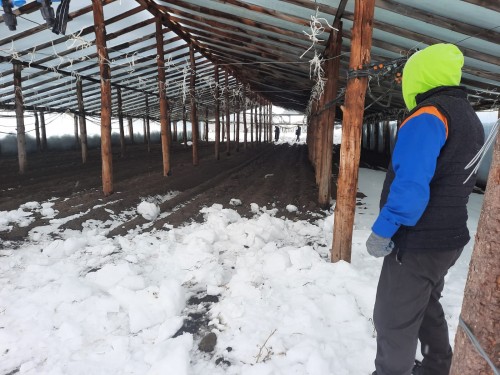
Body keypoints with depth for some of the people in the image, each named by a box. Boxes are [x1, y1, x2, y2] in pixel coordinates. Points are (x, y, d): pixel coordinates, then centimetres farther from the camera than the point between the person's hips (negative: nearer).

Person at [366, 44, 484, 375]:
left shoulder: (428, 117, -20)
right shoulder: (469, 117, 11)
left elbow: (411, 186, -31)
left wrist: (382, 231, -22)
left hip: (418, 242, -10)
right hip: (447, 238, 10)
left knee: (394, 320, 5)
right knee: (426, 305, 27)